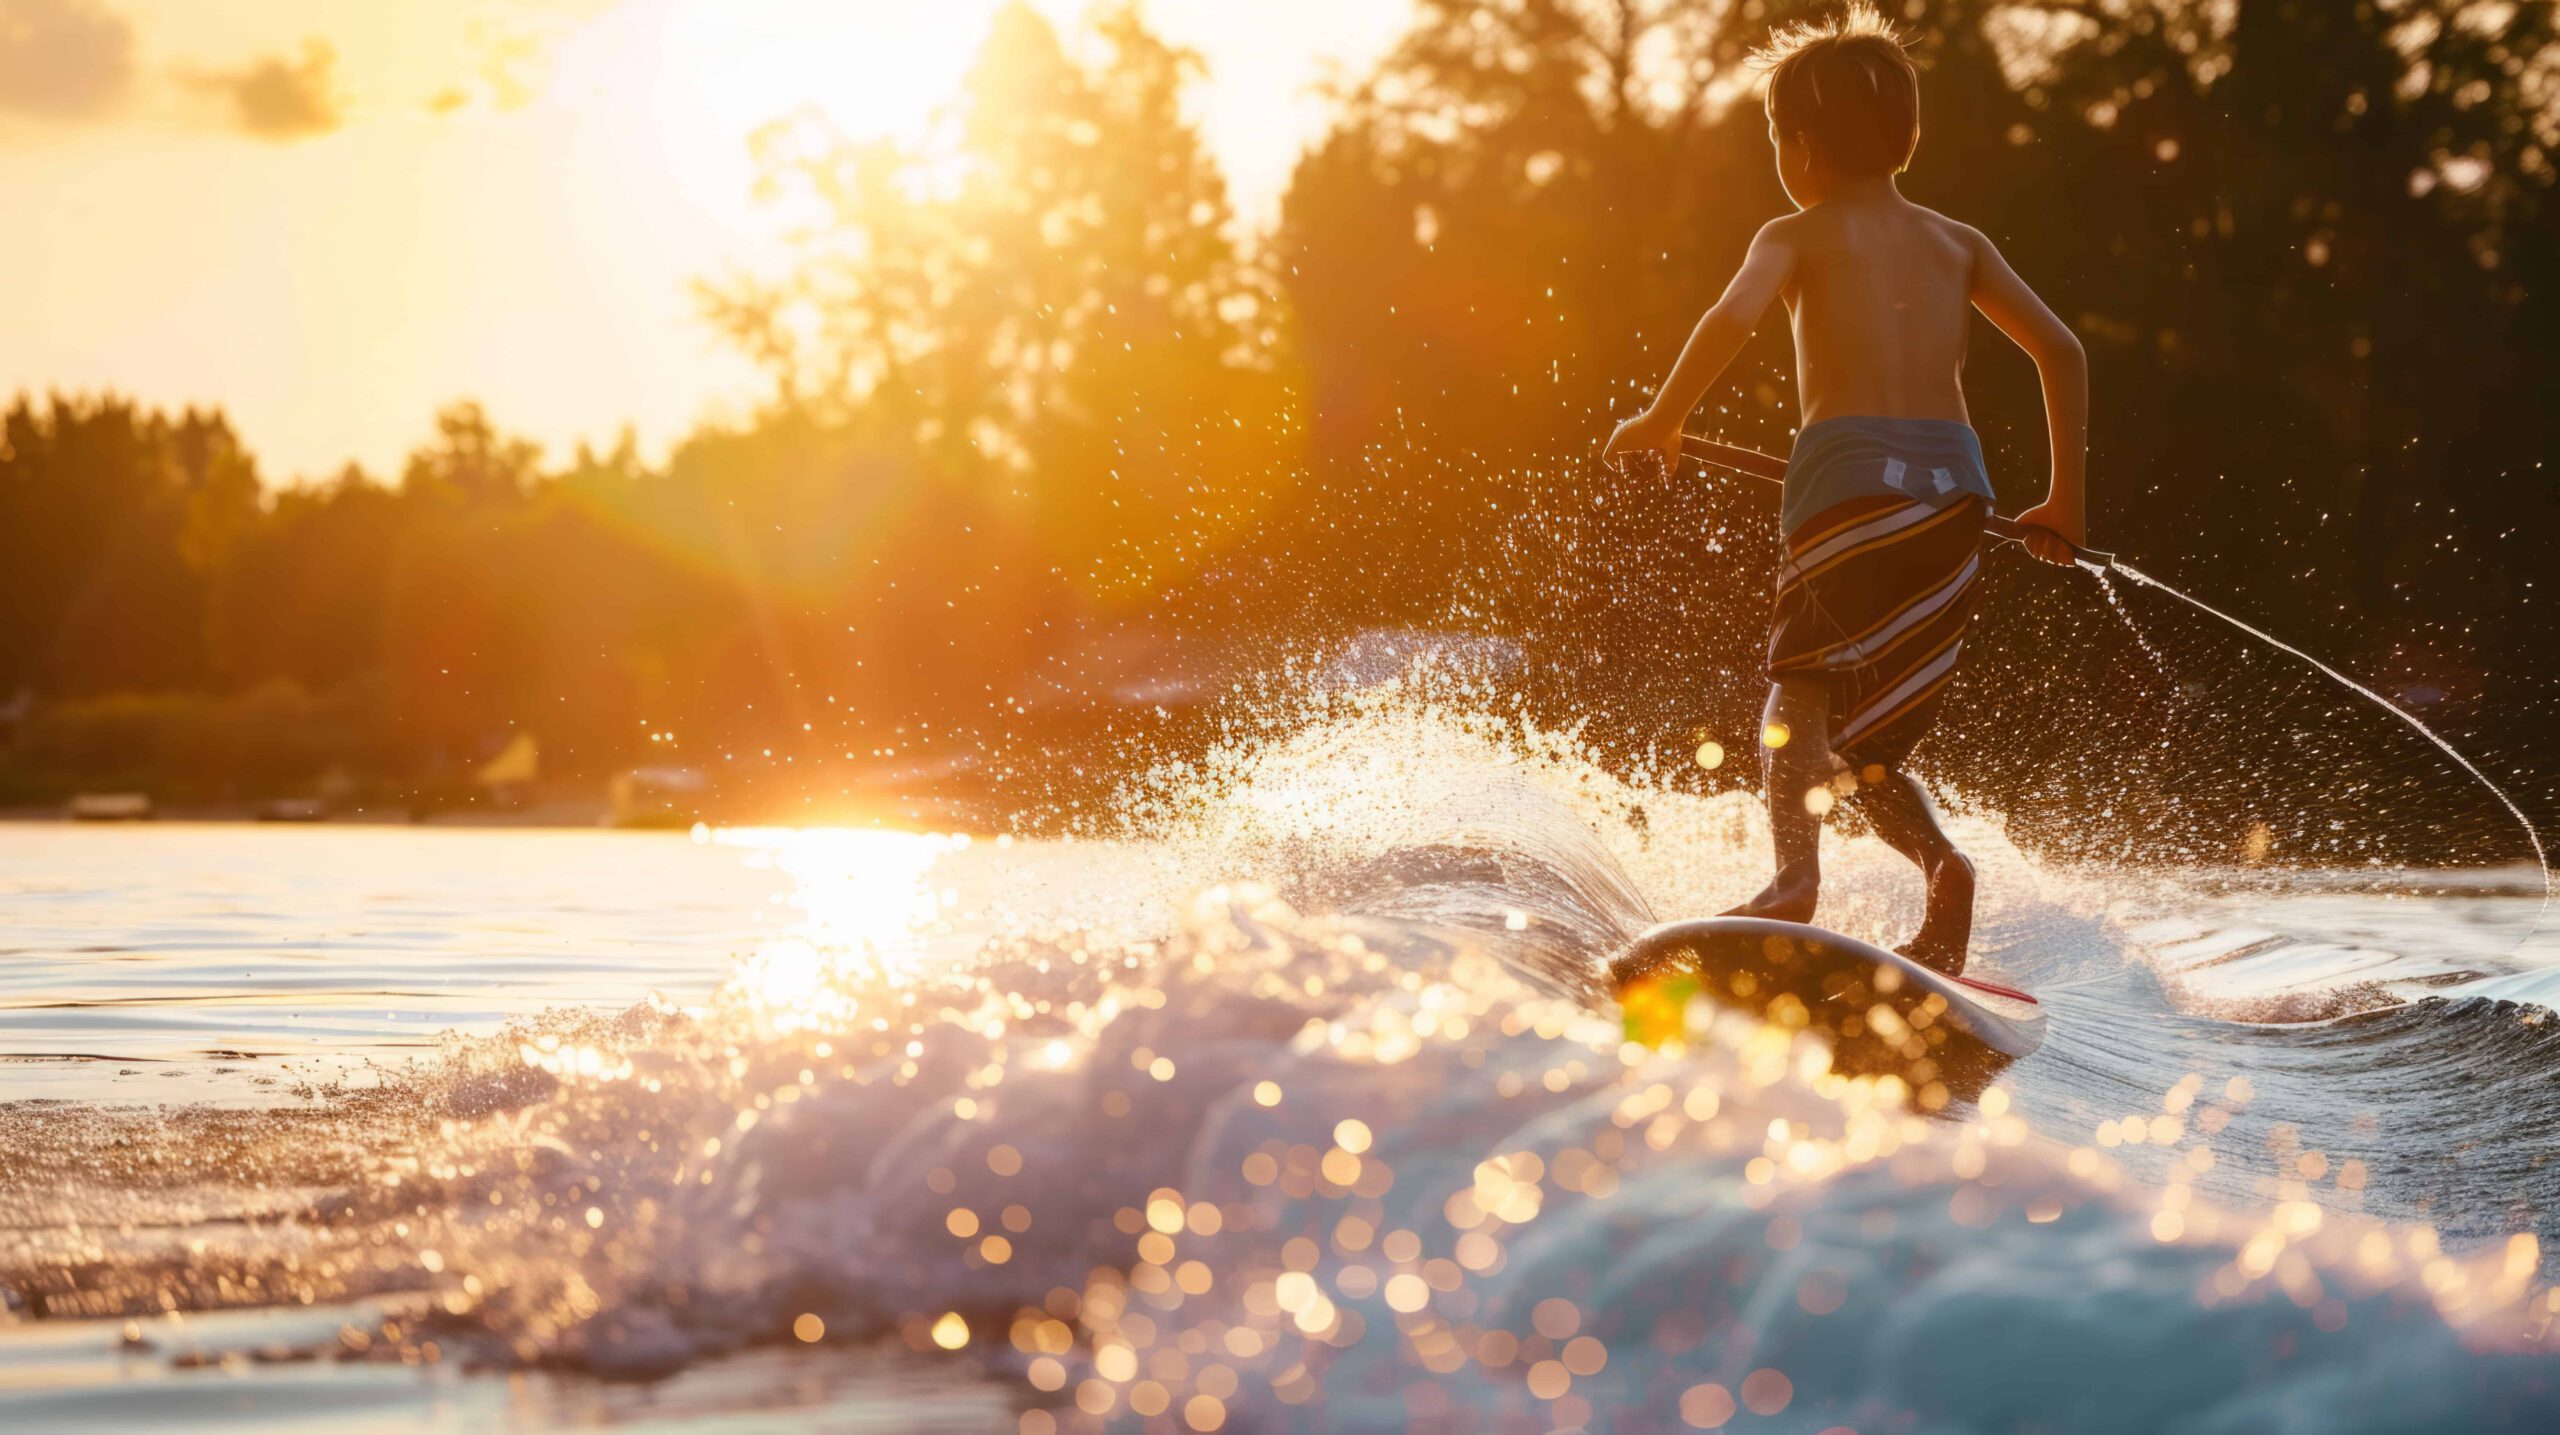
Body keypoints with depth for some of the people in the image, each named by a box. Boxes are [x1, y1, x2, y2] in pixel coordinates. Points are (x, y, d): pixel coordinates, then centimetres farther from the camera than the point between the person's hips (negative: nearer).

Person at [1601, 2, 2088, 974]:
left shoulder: (1797, 235, 8)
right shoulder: (1958, 244, 20)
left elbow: (1734, 317, -13)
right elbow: (2061, 351, 12)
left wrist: (1660, 419, -2)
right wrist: (2068, 500, 17)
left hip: (1850, 468, -5)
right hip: (1955, 481, 5)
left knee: (1798, 693, -11)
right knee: (1862, 738, 15)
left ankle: (1795, 878, -35)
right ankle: (1940, 863, -8)